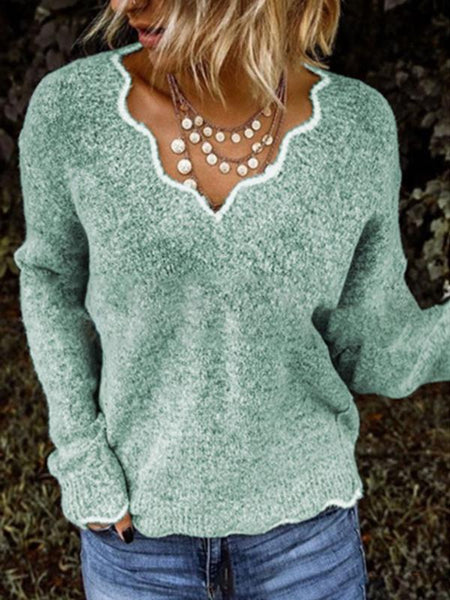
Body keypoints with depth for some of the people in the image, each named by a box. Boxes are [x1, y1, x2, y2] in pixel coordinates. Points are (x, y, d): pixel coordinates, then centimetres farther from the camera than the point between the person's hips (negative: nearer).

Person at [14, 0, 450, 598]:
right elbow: (53, 278, 1)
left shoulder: (358, 124, -15)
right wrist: (81, 460, -5)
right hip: (137, 522, 0)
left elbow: (364, 348, -8)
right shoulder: (71, 107, -16)